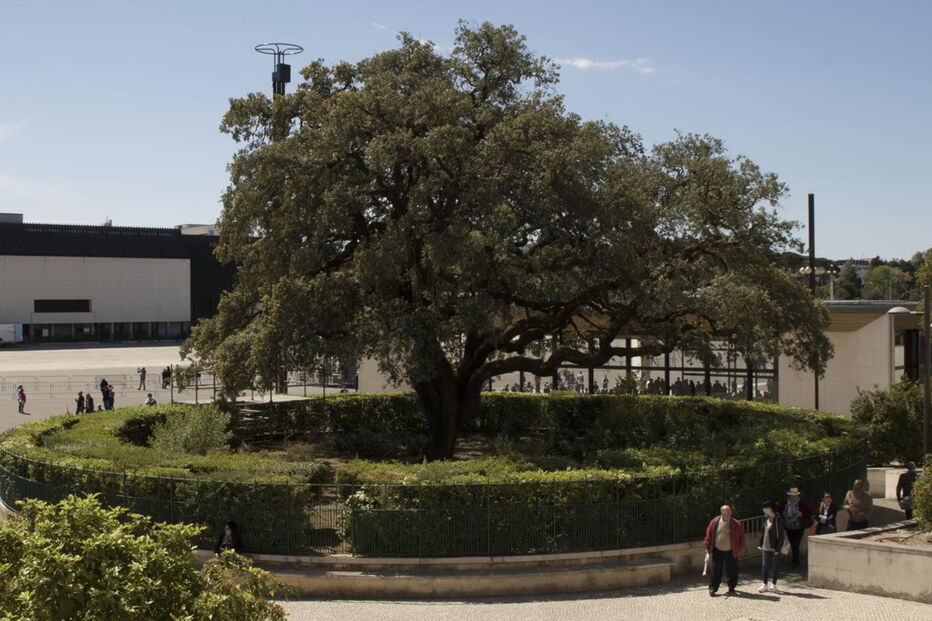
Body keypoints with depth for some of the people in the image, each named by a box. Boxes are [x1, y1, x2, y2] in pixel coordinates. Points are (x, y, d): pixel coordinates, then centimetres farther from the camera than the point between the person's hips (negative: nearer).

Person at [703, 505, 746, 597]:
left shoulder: (736, 524, -4)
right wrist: (708, 548, -1)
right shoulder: (715, 522, -2)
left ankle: (732, 588, 22)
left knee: (732, 571, 7)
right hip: (717, 551, 0)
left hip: (731, 552, 0)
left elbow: (741, 537, 2)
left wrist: (740, 549, -1)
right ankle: (713, 588, 7)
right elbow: (709, 535, 2)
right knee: (716, 570, 1)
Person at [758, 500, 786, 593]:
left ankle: (773, 584, 17)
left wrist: (778, 549, -17)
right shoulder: (767, 519, 7)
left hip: (774, 548, -6)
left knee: (775, 567, 6)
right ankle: (764, 584, 11)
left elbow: (781, 536, -14)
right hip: (765, 547, 6)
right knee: (764, 566, 5)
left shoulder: (778, 520, -14)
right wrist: (760, 544, 10)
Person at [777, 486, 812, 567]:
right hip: (789, 528, 4)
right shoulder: (784, 503, 0)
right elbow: (779, 511, 16)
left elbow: (809, 512, -5)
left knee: (796, 545, -10)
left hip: (798, 528, -4)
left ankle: (795, 562, -4)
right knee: (793, 545, 13)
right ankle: (796, 562, 26)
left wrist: (802, 514, -19)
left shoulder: (802, 503, -10)